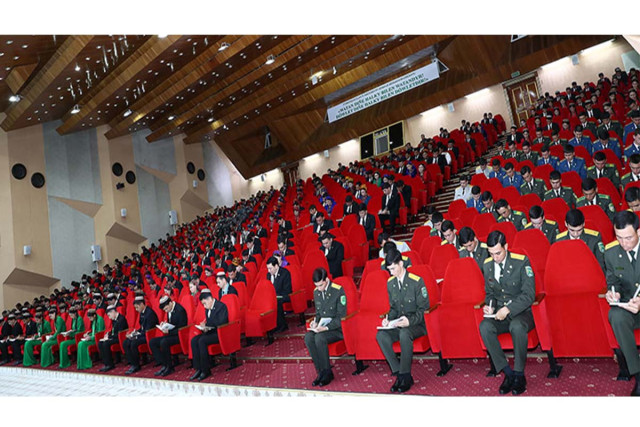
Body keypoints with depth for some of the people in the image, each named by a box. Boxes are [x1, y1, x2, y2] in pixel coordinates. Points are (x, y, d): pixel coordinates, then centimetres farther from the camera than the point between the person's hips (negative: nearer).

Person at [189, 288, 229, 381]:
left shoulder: (221, 306, -10)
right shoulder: (208, 309, 15)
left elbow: (221, 323, -19)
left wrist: (207, 324, -15)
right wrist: (205, 327, -2)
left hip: (220, 333, -8)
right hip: (211, 332, 8)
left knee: (202, 341, -29)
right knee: (194, 340, -15)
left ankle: (206, 370, -20)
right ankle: (198, 369, -13)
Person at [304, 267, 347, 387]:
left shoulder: (338, 291, -12)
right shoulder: (316, 292, 8)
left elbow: (341, 316, -13)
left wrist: (326, 328, -23)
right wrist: (315, 322, -3)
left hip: (337, 328, -6)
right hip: (322, 326, 6)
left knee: (320, 337, -33)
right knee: (308, 337, -24)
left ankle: (327, 373, -16)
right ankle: (321, 372, -15)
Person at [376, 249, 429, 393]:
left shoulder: (417, 281, -9)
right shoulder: (390, 283, 9)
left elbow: (423, 308, -8)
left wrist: (410, 321, -24)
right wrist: (388, 319, -3)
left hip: (417, 325, -5)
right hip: (398, 325, 5)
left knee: (404, 333, -39)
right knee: (381, 335, -25)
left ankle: (406, 377, -26)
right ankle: (399, 374, -19)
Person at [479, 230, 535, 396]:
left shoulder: (522, 262, -9)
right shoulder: (487, 265, 6)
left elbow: (529, 294, -14)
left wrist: (508, 309, -25)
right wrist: (489, 305, -4)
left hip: (521, 312, -4)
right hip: (499, 313, 4)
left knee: (517, 326, -38)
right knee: (484, 327, -28)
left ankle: (519, 374, -18)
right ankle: (508, 373, -17)